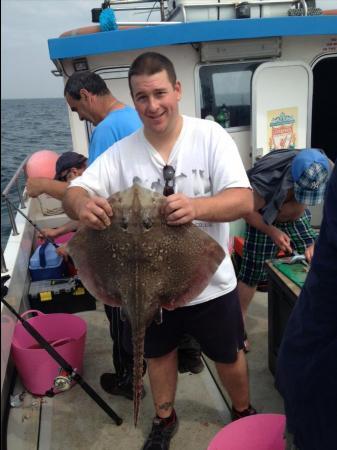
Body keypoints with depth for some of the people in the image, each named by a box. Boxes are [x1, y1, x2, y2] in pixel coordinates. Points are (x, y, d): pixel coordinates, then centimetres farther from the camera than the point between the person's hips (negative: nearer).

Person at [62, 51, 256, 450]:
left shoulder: (210, 136, -15)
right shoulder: (121, 152, -8)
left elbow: (244, 201, -22)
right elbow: (73, 193, -13)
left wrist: (195, 207, -44)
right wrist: (83, 204, -40)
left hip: (208, 283, -1)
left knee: (228, 356, 20)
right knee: (159, 354, 24)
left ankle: (244, 413, 52)